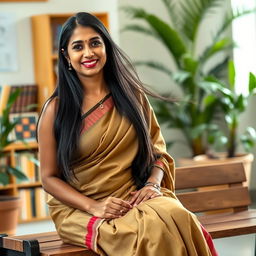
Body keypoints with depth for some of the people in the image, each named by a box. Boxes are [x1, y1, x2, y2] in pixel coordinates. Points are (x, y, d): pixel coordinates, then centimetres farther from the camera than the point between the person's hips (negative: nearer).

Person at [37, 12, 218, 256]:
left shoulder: (132, 95, 11)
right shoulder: (56, 109, 1)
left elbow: (158, 152, 15)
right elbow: (49, 177, 1)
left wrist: (153, 184, -7)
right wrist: (94, 206, -14)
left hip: (136, 197, 4)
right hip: (79, 208, -4)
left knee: (178, 217, -31)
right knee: (148, 230, -35)